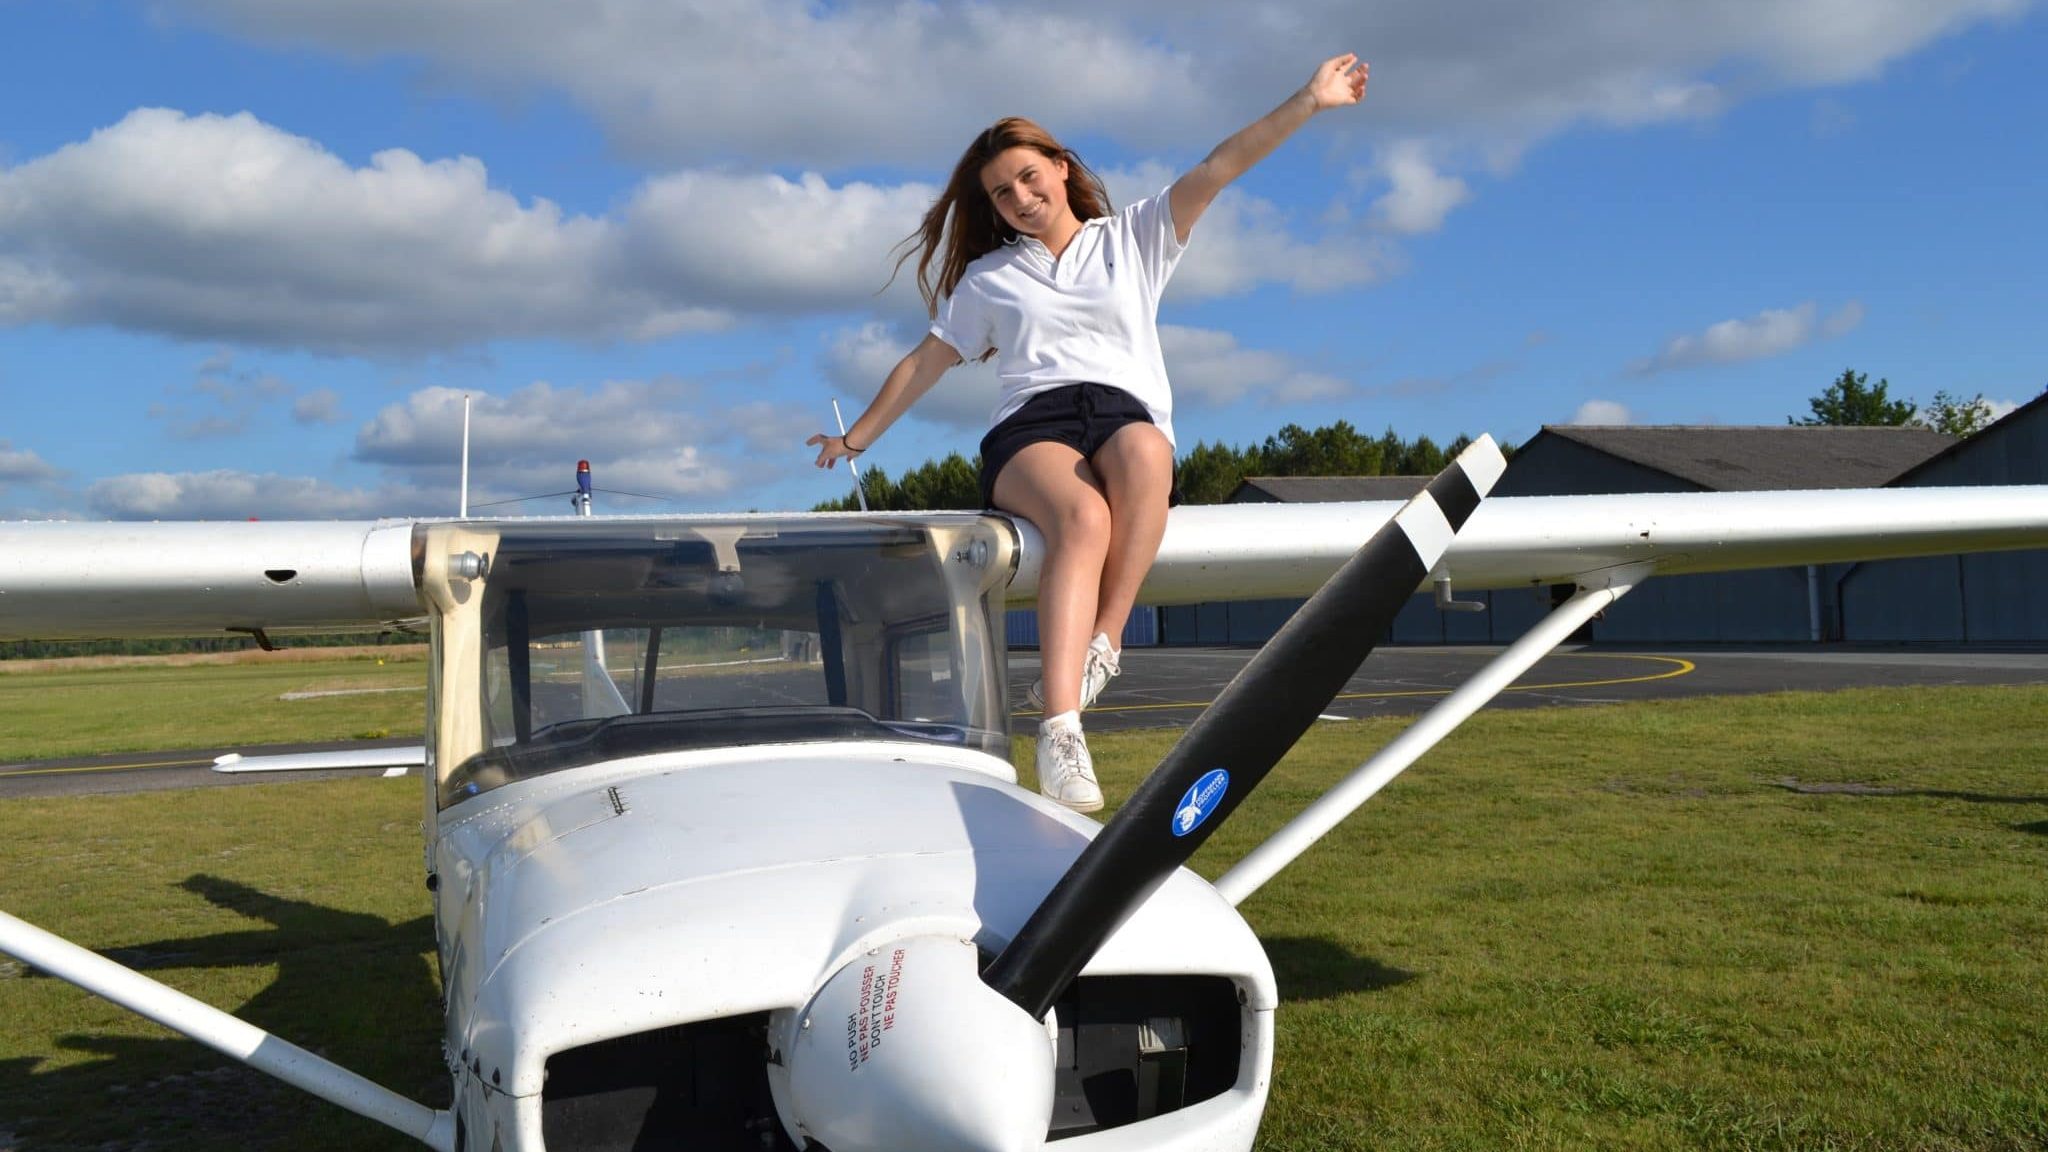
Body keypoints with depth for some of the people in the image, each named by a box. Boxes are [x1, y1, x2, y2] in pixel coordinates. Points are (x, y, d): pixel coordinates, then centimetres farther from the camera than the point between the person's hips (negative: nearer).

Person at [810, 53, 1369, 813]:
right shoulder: (989, 276, 24)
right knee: (1083, 517, -38)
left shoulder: (1133, 237, 20)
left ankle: (1102, 644, -39)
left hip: (1128, 415, 1)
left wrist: (1309, 102, 3)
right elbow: (926, 362, 26)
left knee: (1142, 448, -41)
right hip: (1030, 431, 0)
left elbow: (1219, 170, 11)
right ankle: (1060, 734, -51)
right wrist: (856, 439, 23)